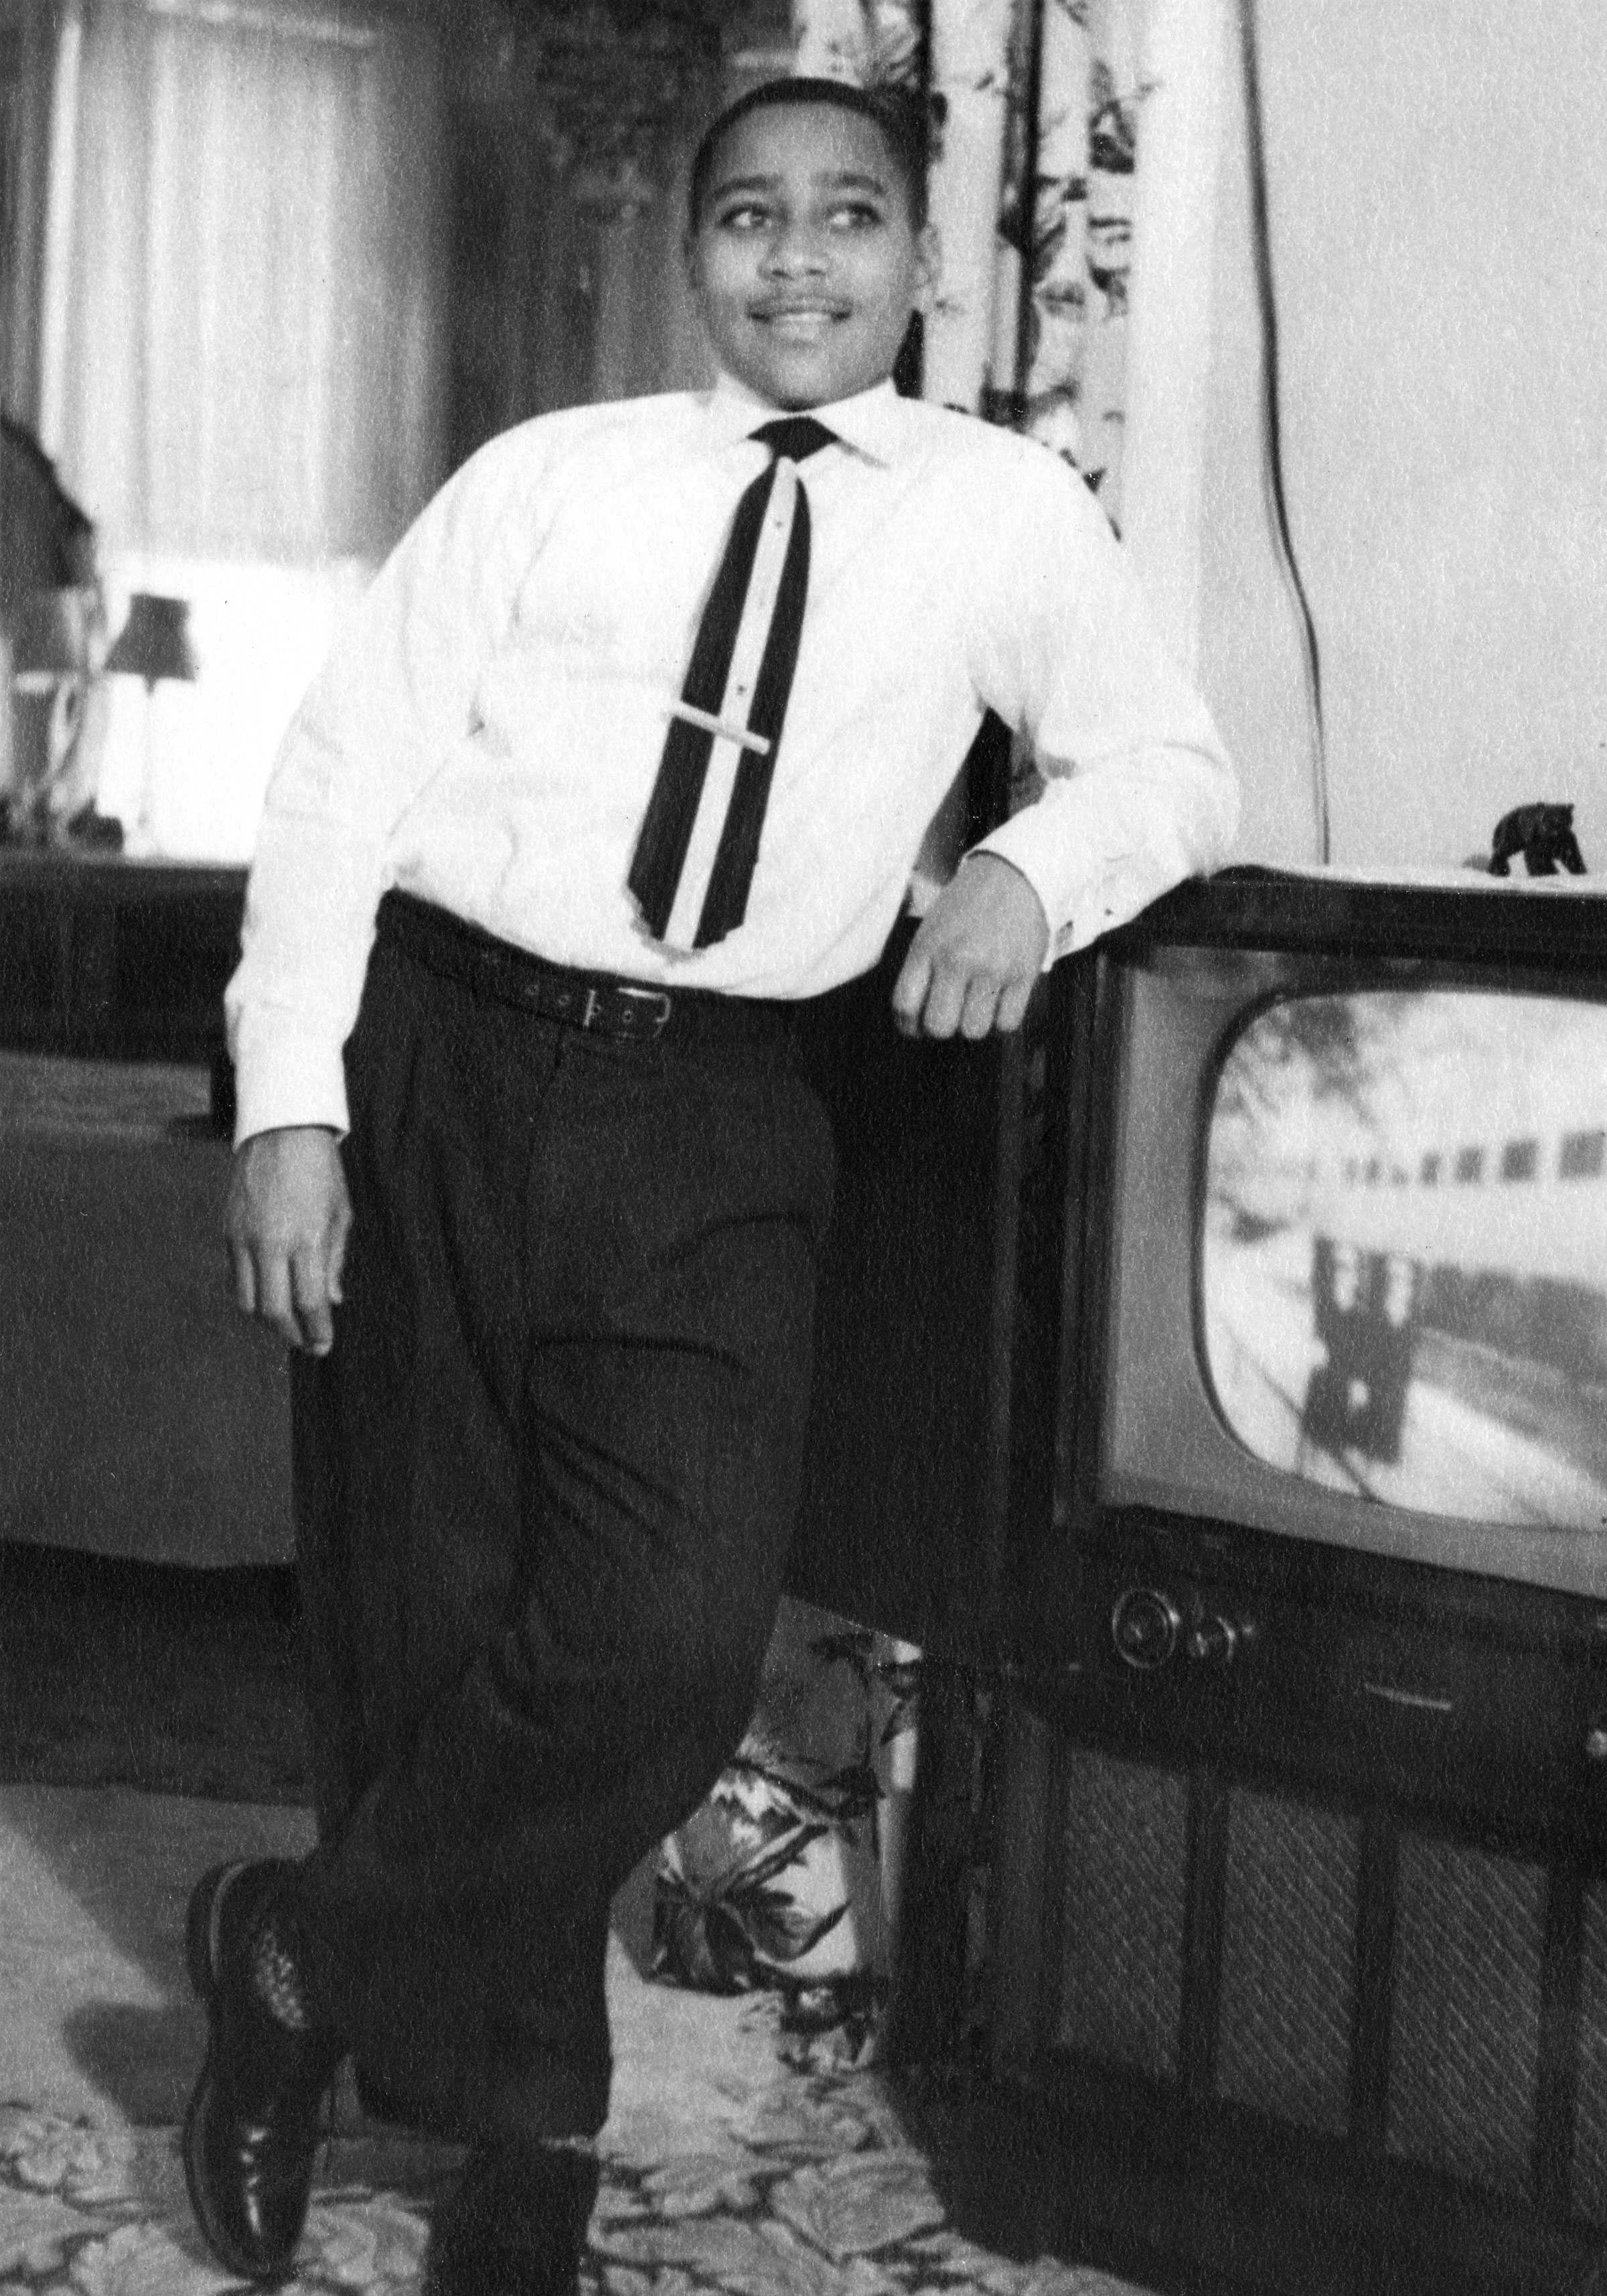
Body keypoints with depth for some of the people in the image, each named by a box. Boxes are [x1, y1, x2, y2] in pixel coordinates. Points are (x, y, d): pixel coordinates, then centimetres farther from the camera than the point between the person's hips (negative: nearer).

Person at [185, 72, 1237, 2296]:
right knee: (418, 1609, 5)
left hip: (711, 1125, 0)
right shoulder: (550, 477, 4)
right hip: (442, 1056, 0)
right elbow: (343, 766, 2)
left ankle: (301, 1957, 11)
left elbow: (1176, 769, 16)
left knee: (670, 1637, -15)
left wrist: (1029, 868, -6)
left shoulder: (1009, 511, 7)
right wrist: (292, 1101, -8)